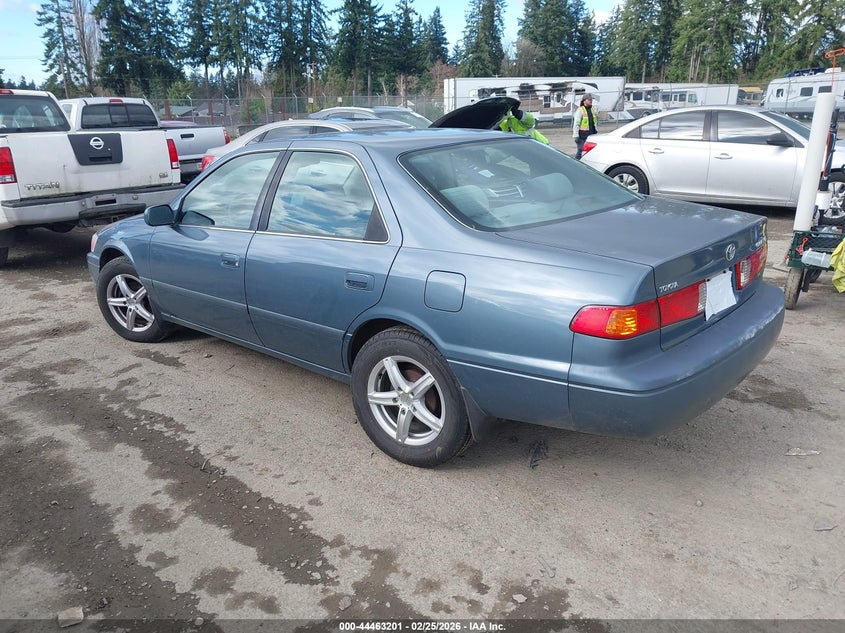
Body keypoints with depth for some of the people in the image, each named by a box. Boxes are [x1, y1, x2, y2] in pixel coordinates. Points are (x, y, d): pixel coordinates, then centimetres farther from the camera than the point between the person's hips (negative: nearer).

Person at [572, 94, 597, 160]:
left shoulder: (592, 110, 12)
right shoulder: (580, 110, -10)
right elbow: (576, 124, -14)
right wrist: (576, 136, -19)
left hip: (591, 135, 7)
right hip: (582, 136, -7)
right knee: (580, 152, -6)